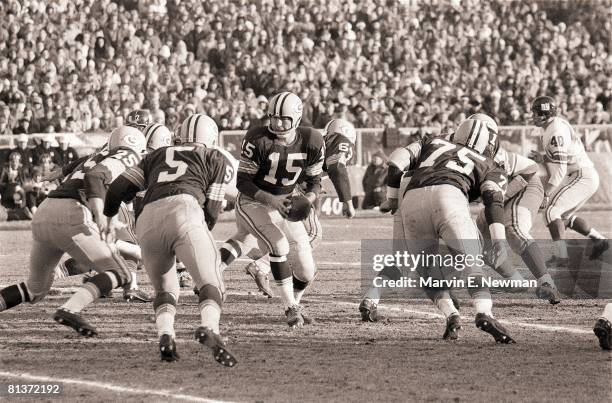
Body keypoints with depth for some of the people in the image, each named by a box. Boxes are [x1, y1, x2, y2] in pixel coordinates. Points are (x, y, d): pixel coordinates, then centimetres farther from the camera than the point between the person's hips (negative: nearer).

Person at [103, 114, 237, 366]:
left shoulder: (157, 157, 33)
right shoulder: (218, 161, 24)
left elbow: (119, 187, 29)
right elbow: (212, 212, 17)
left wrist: (109, 217, 47)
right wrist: (198, 243, 33)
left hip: (148, 222, 4)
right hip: (183, 210, -4)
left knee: (165, 290, 21)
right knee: (211, 285, -3)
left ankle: (165, 336, -7)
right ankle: (209, 329, -34)